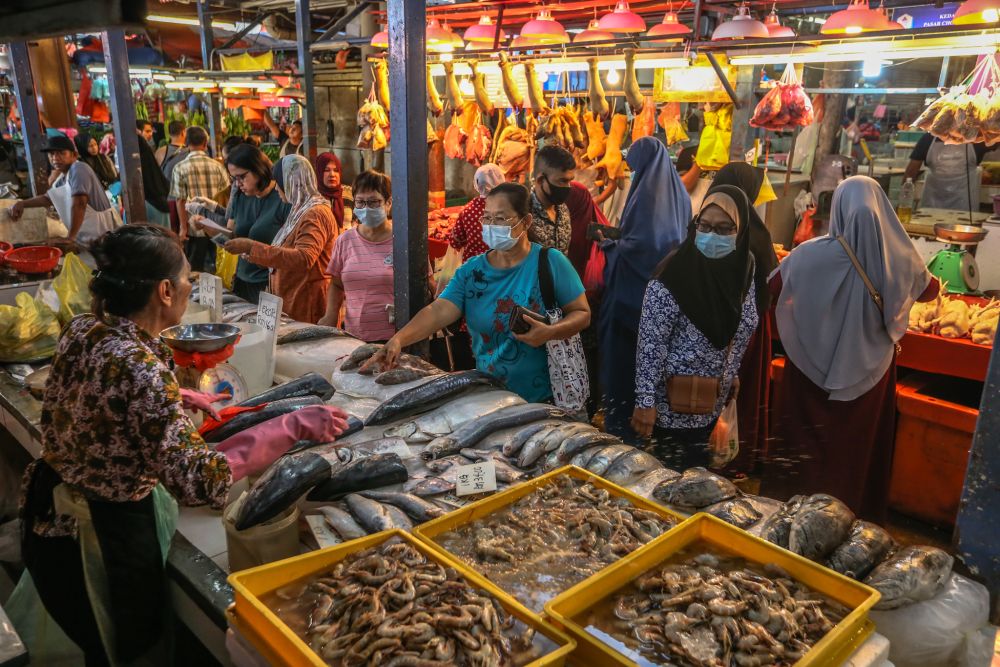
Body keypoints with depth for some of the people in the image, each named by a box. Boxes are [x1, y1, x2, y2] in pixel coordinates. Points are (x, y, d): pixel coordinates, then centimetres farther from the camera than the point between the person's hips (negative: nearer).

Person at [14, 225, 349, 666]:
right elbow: (196, 481, -37)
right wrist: (292, 427, -33)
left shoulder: (82, 329, -6)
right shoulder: (138, 367, -32)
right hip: (104, 535, -8)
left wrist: (182, 398, 15)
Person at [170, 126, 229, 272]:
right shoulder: (217, 166, -3)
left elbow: (180, 200, -8)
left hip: (195, 227, -2)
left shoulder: (180, 168, -7)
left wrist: (183, 227, -2)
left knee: (195, 270, 9)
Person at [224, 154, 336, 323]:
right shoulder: (301, 210, 15)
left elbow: (303, 259, -31)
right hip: (291, 301, 9)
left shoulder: (315, 214, -16)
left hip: (308, 306, -9)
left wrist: (253, 247, -30)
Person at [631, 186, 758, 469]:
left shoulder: (743, 268, -4)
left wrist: (730, 376, 16)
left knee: (700, 474, 21)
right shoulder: (674, 274, -23)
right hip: (674, 403, -6)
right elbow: (650, 343, -20)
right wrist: (645, 401, -19)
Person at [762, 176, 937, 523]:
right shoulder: (900, 258, -13)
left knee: (802, 443, 15)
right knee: (859, 446, 19)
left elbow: (772, 289, -3)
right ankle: (855, 516, 34)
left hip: (812, 367, -1)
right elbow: (930, 290, 9)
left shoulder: (810, 254, -19)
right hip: (870, 371, 2)